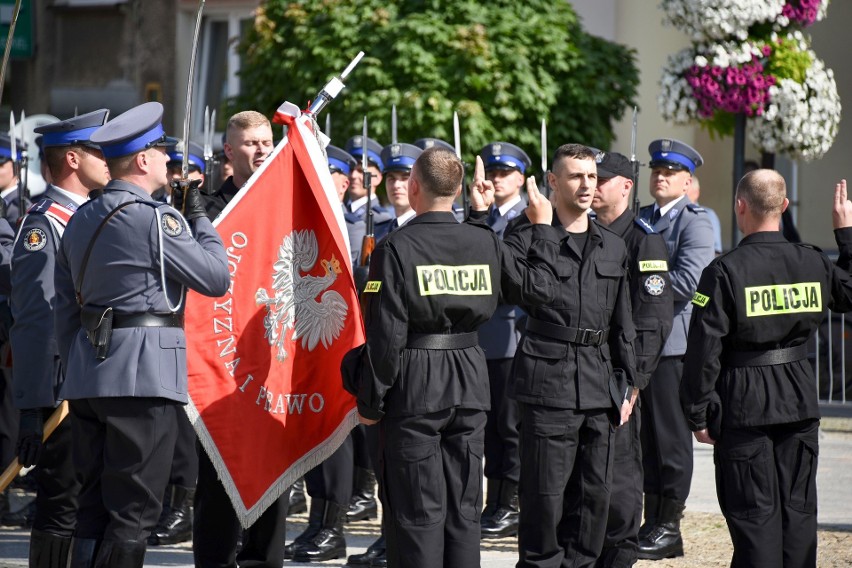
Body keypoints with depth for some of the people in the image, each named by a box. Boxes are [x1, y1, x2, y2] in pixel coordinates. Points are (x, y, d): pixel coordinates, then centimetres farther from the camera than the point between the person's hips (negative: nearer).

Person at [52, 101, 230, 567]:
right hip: (143, 378, -8)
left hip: (86, 378, 8)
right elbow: (217, 279, -6)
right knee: (133, 511, -5)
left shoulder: (81, 220, 15)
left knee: (94, 506, 10)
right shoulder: (155, 218, -10)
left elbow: (65, 310, 18)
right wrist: (198, 217, 5)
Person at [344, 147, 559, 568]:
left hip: (414, 389, -4)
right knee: (464, 506, 11)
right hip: (470, 385, 4)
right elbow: (537, 286, 14)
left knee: (417, 510, 0)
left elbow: (385, 334, -15)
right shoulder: (483, 241, 1)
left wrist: (370, 401, -6)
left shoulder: (397, 248, -13)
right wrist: (542, 228, 28)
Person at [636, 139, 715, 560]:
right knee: (646, 435, 11)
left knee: (671, 437, -3)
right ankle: (652, 522, 17)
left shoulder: (695, 222, -7)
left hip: (672, 342, -7)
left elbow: (688, 281, -18)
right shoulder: (641, 219, 17)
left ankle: (669, 529, 2)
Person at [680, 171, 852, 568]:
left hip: (744, 405, -4)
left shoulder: (724, 271, -14)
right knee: (798, 507, 11)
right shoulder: (812, 263, -1)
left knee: (755, 513, 1)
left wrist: (697, 413, -5)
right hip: (800, 400, 4)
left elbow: (704, 350, -13)